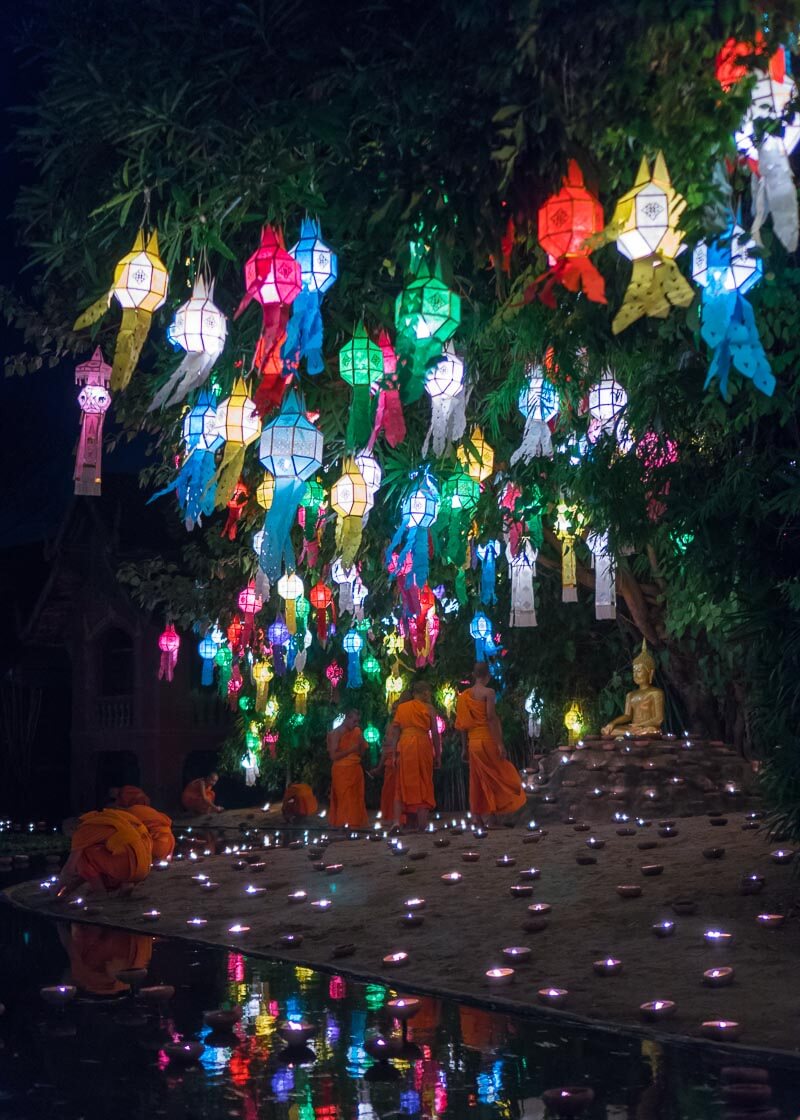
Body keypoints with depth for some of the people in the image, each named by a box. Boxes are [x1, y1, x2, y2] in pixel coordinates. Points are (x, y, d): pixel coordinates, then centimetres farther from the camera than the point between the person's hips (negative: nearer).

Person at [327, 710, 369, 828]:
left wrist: (361, 742, -5)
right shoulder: (335, 733, -6)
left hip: (356, 770, 5)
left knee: (357, 801, 2)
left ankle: (356, 826, 4)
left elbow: (362, 754, 13)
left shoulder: (357, 731, 9)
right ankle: (340, 827, -5)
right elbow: (333, 756, -13)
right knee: (344, 801, -8)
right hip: (341, 771, -5)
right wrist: (350, 750, -17)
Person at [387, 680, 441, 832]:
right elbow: (435, 733, 1)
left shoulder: (401, 707, 13)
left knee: (402, 785, 8)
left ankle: (396, 820, -7)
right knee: (423, 784, 7)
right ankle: (422, 823, 5)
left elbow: (394, 731, 5)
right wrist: (438, 755, 6)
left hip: (404, 745, 2)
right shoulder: (428, 708, 4)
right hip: (423, 745, -2)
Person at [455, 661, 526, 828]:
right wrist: (500, 744, -15)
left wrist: (464, 748, 16)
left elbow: (463, 723, 11)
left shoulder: (465, 695, 10)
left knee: (478, 783, 10)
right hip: (487, 740, -6)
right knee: (498, 777, 3)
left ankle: (480, 820, 11)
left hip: (473, 743, 6)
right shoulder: (488, 692, -8)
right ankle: (492, 817, -4)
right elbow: (491, 718, -15)